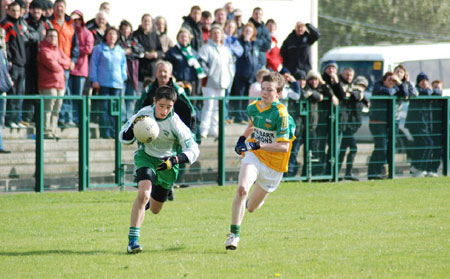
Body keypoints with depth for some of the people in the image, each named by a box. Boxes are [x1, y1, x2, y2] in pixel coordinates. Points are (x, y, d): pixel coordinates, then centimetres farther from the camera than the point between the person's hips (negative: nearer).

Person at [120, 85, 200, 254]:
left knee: (155, 209, 15)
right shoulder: (143, 114, -18)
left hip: (167, 164, 0)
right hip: (145, 157, 0)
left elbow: (193, 150, -23)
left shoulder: (175, 123, -26)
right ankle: (133, 240, -26)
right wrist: (132, 128, -30)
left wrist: (175, 160, -40)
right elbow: (124, 139, -8)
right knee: (143, 194, -28)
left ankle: (153, 197, 55)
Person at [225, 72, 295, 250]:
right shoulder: (253, 107, 1)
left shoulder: (280, 114, -18)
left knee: (250, 208, 8)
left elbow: (284, 147, -23)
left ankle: (255, 200, 49)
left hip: (273, 166, -3)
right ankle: (234, 234, -18)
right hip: (253, 156, 3)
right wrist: (243, 138, 12)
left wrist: (257, 145, -29)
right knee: (242, 188, -28)